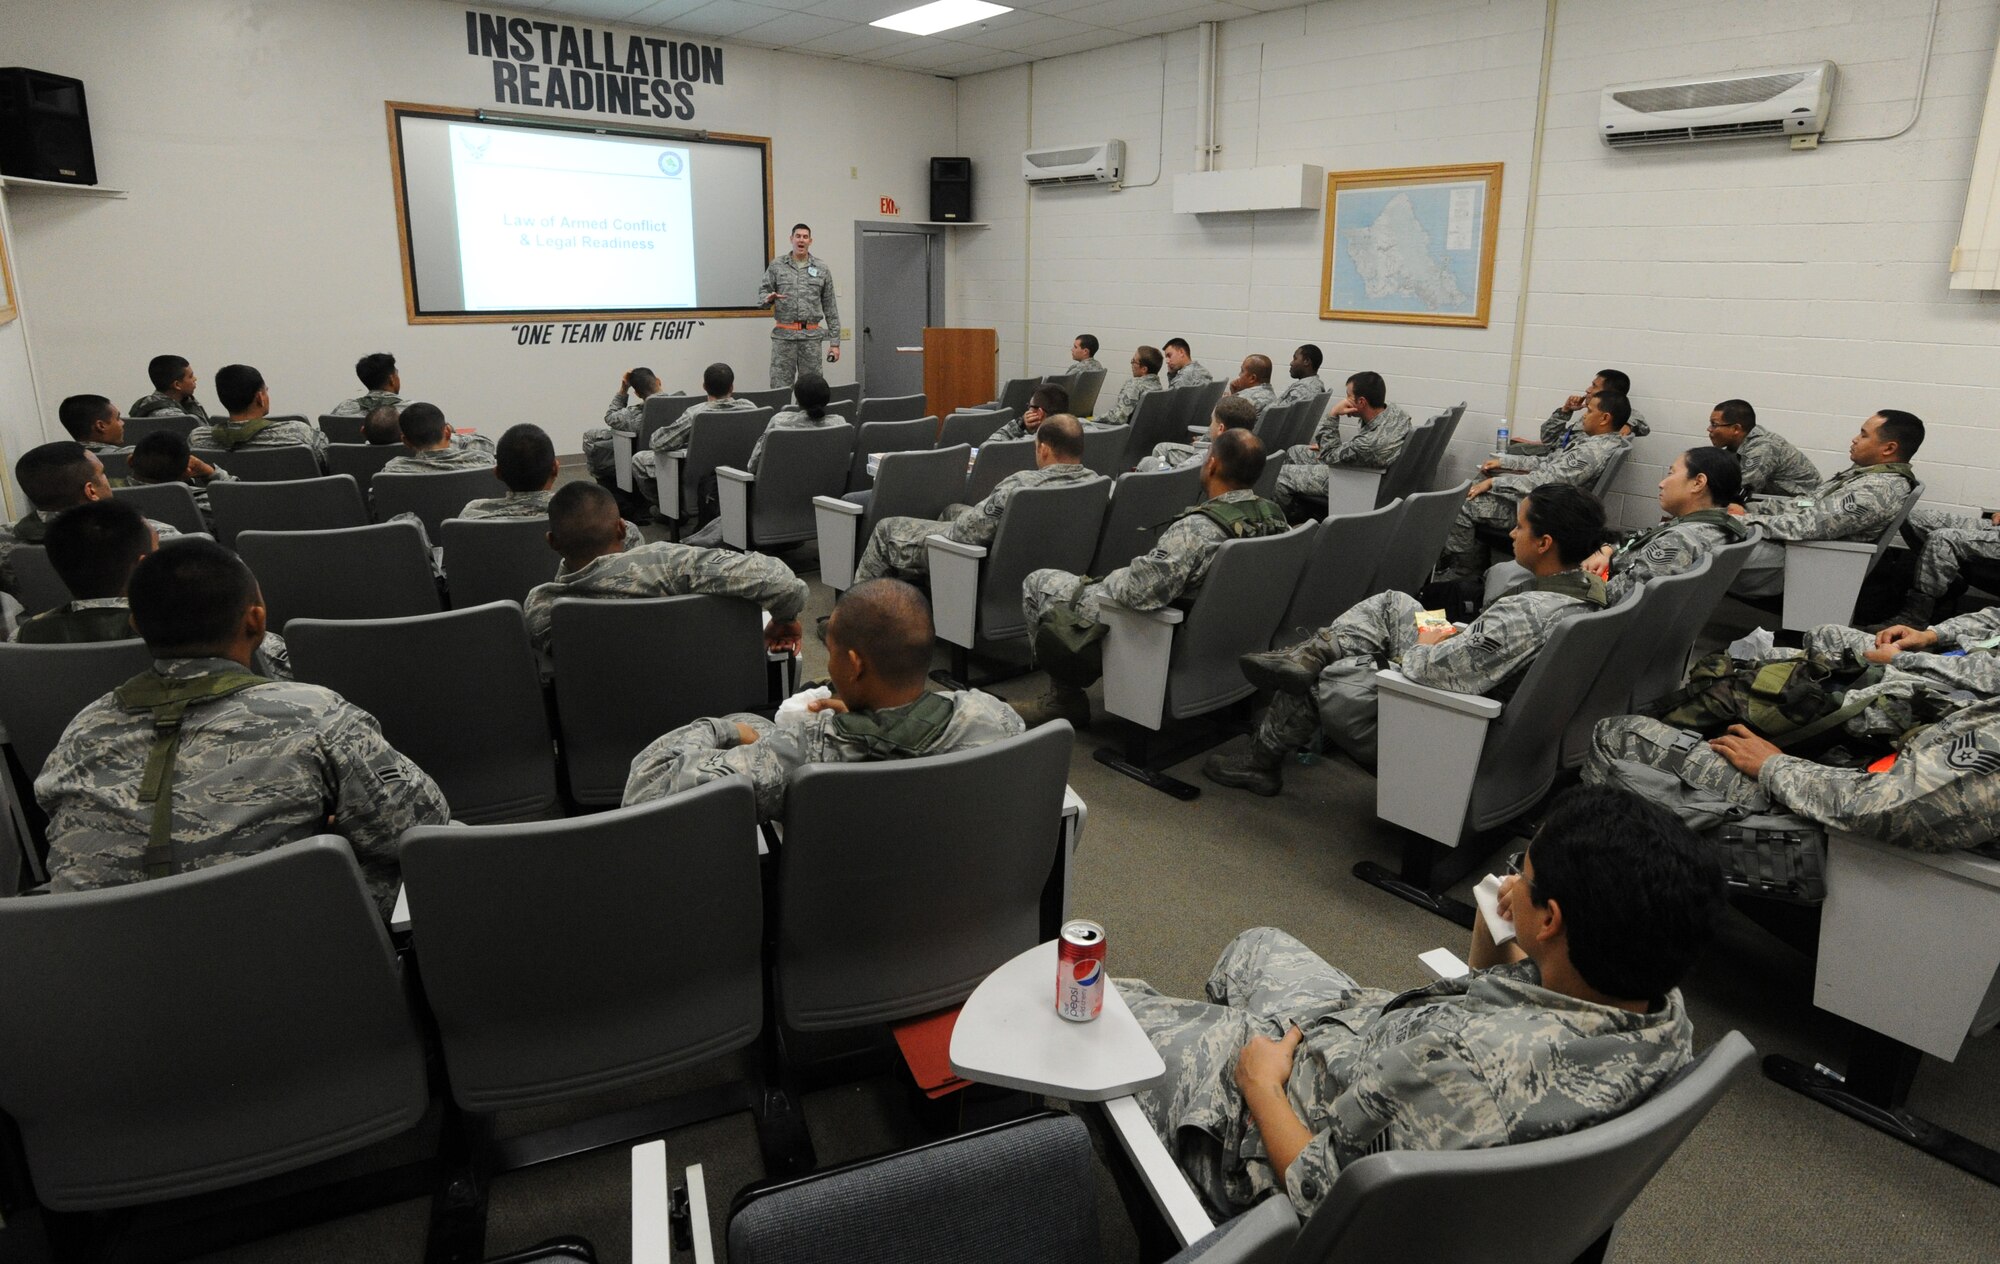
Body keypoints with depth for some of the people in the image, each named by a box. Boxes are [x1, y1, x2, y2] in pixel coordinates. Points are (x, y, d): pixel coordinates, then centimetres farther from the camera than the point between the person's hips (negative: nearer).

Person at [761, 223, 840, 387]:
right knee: (780, 387, -2)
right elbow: (762, 293, 6)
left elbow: (830, 307, 7)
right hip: (783, 336, -1)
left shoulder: (821, 268, 7)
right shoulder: (777, 266, 6)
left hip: (812, 336, 1)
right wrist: (768, 298, -20)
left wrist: (835, 341, 3)